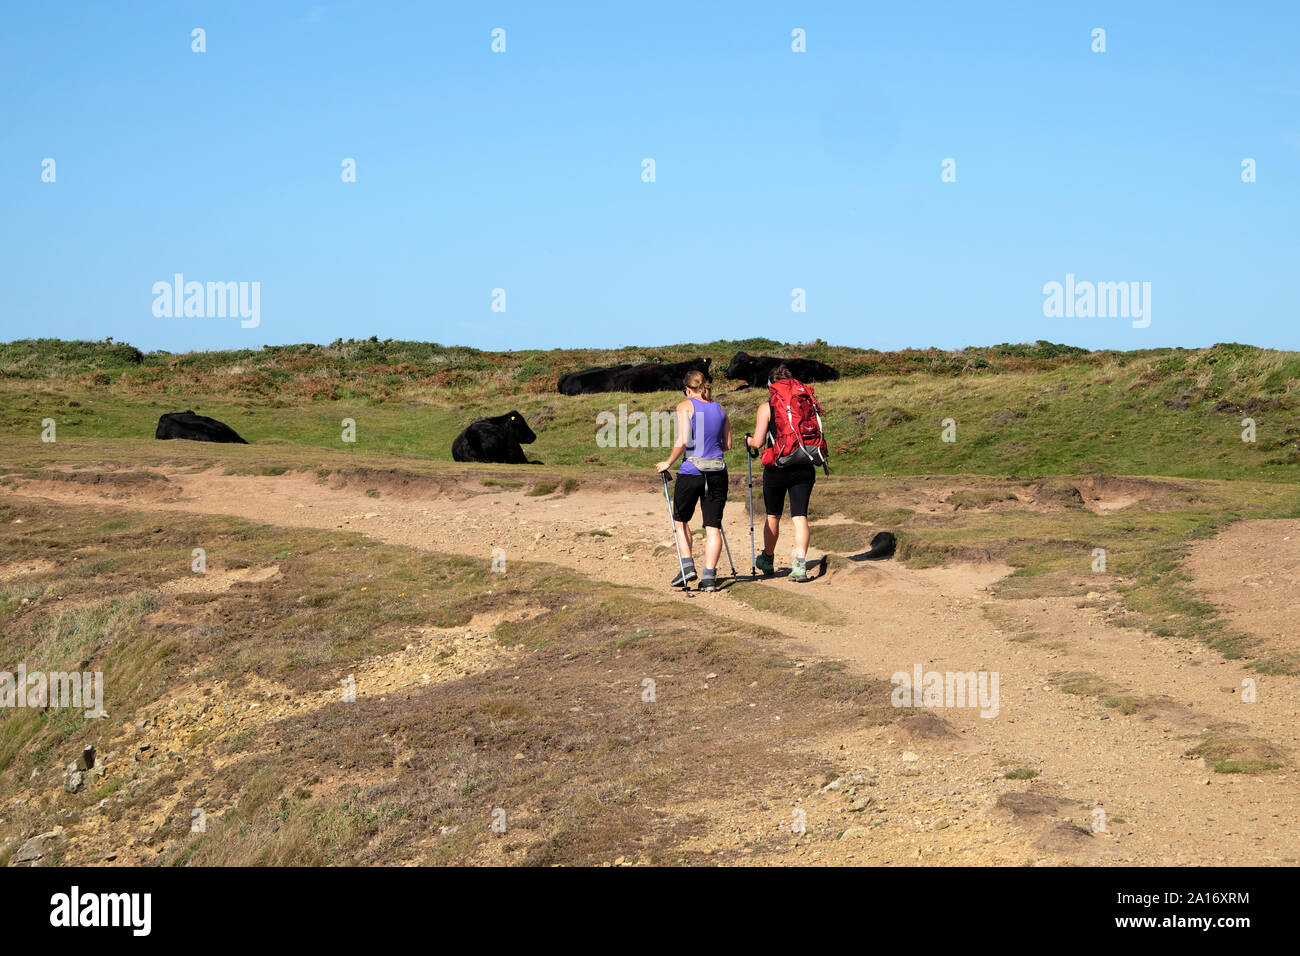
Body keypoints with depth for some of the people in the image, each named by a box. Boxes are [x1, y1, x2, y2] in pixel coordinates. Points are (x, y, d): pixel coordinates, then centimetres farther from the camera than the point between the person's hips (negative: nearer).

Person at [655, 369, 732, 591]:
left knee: (680, 519, 17)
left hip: (691, 470, -4)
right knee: (713, 526, 4)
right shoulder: (719, 409, 11)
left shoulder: (685, 406, -4)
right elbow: (727, 444, 13)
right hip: (717, 470, 4)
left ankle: (687, 566, 6)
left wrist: (669, 462, -1)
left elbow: (682, 441, -14)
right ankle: (709, 577, -2)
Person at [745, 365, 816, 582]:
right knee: (800, 516, -2)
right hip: (803, 467, 2)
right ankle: (800, 562, -20)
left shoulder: (766, 407, -3)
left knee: (773, 516, 16)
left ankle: (768, 560, 34)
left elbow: (758, 442, -8)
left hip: (776, 468, -2)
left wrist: (748, 440, 13)